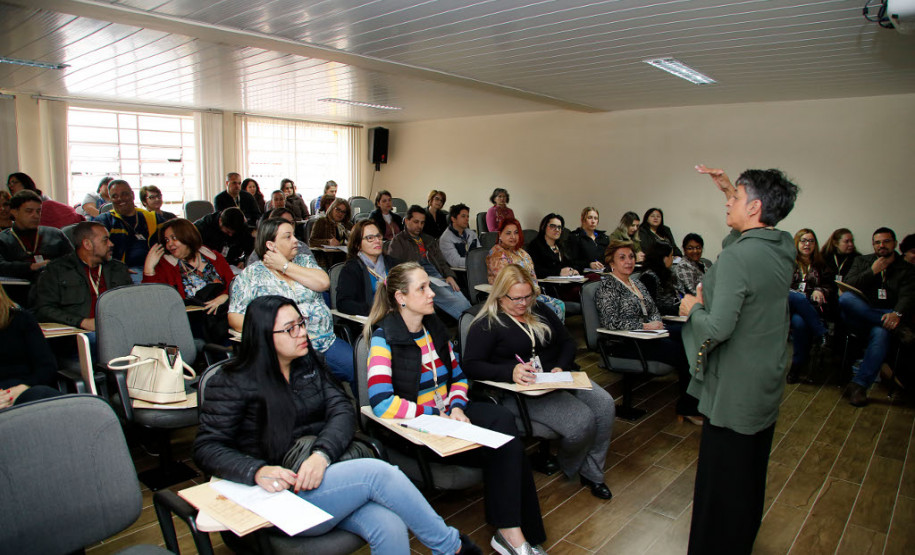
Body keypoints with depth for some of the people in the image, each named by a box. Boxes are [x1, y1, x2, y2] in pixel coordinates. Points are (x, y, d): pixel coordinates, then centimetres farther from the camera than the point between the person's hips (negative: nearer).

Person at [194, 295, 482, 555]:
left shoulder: (309, 363, 13)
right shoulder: (233, 383, -1)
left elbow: (342, 411, 3)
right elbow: (207, 448, -5)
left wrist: (322, 454, -18)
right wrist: (258, 471, -24)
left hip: (326, 472, 5)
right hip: (286, 491, -4)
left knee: (391, 529, -25)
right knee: (376, 472, -26)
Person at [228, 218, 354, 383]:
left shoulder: (305, 260, 16)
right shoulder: (251, 275, 8)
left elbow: (323, 283, -3)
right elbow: (234, 316, 3)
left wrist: (285, 265, -2)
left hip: (327, 342, 4)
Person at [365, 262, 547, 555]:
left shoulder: (435, 328, 10)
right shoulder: (384, 338, -12)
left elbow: (458, 377, 16)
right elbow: (381, 403, -22)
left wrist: (456, 407, -5)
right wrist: (435, 415, -19)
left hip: (447, 413, 6)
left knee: (502, 418, -23)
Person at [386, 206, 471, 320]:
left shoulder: (429, 240, 32)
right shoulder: (398, 241, 14)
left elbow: (441, 261, 27)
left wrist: (449, 275, 5)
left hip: (439, 278, 6)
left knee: (463, 301, -26)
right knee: (457, 303, -32)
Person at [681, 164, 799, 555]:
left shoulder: (735, 256, -25)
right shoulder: (784, 247, 0)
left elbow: (718, 328, -29)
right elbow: (750, 234, 24)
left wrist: (693, 308, -9)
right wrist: (728, 188, 22)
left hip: (735, 389, -9)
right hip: (768, 382, 9)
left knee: (723, 478, 6)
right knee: (751, 472, 24)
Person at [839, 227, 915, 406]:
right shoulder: (862, 261, 20)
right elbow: (848, 285, 5)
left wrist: (897, 314, -26)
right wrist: (873, 271, -5)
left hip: (887, 315, -1)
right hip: (857, 316, 1)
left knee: (881, 333, -38)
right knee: (845, 298, -33)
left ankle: (859, 385, -40)